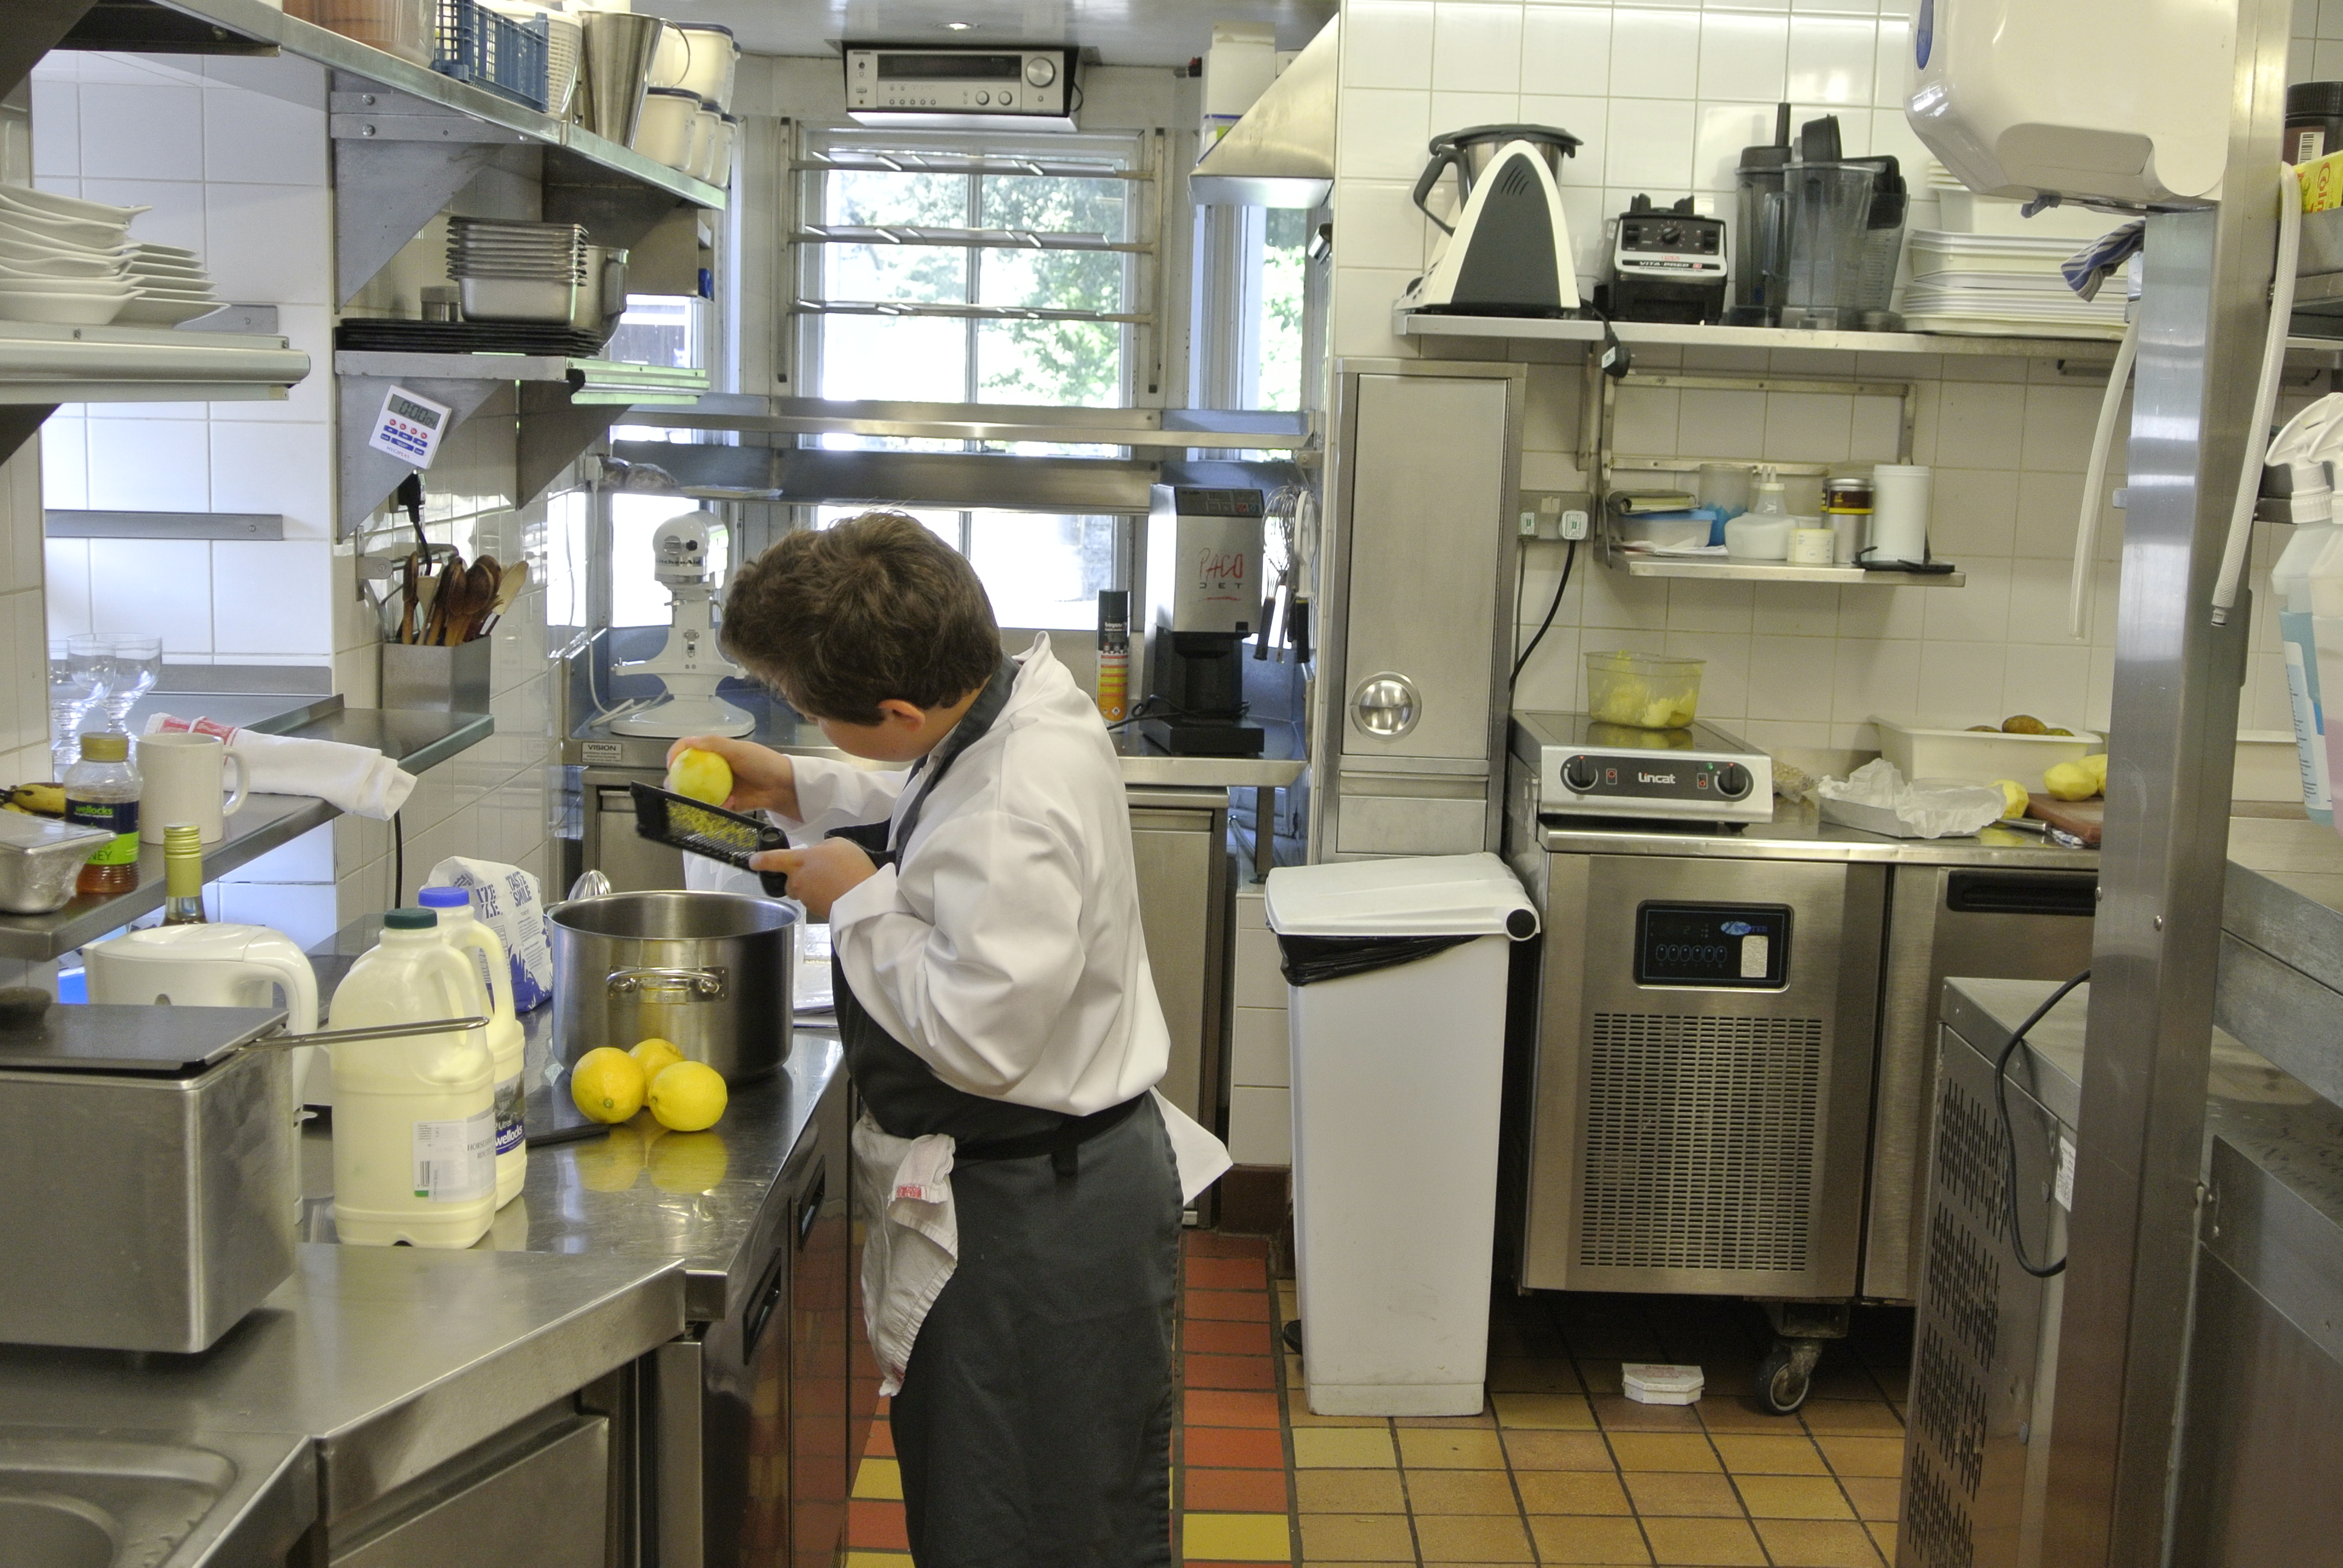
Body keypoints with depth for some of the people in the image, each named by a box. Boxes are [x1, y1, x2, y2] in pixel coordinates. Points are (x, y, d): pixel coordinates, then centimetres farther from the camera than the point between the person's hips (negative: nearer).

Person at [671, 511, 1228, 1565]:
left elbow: (977, 1035, -29)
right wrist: (797, 792, 9)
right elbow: (940, 830, 20)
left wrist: (858, 906, -16)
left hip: (1042, 1216, -10)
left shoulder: (1020, 813, -31)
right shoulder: (1015, 702, -1)